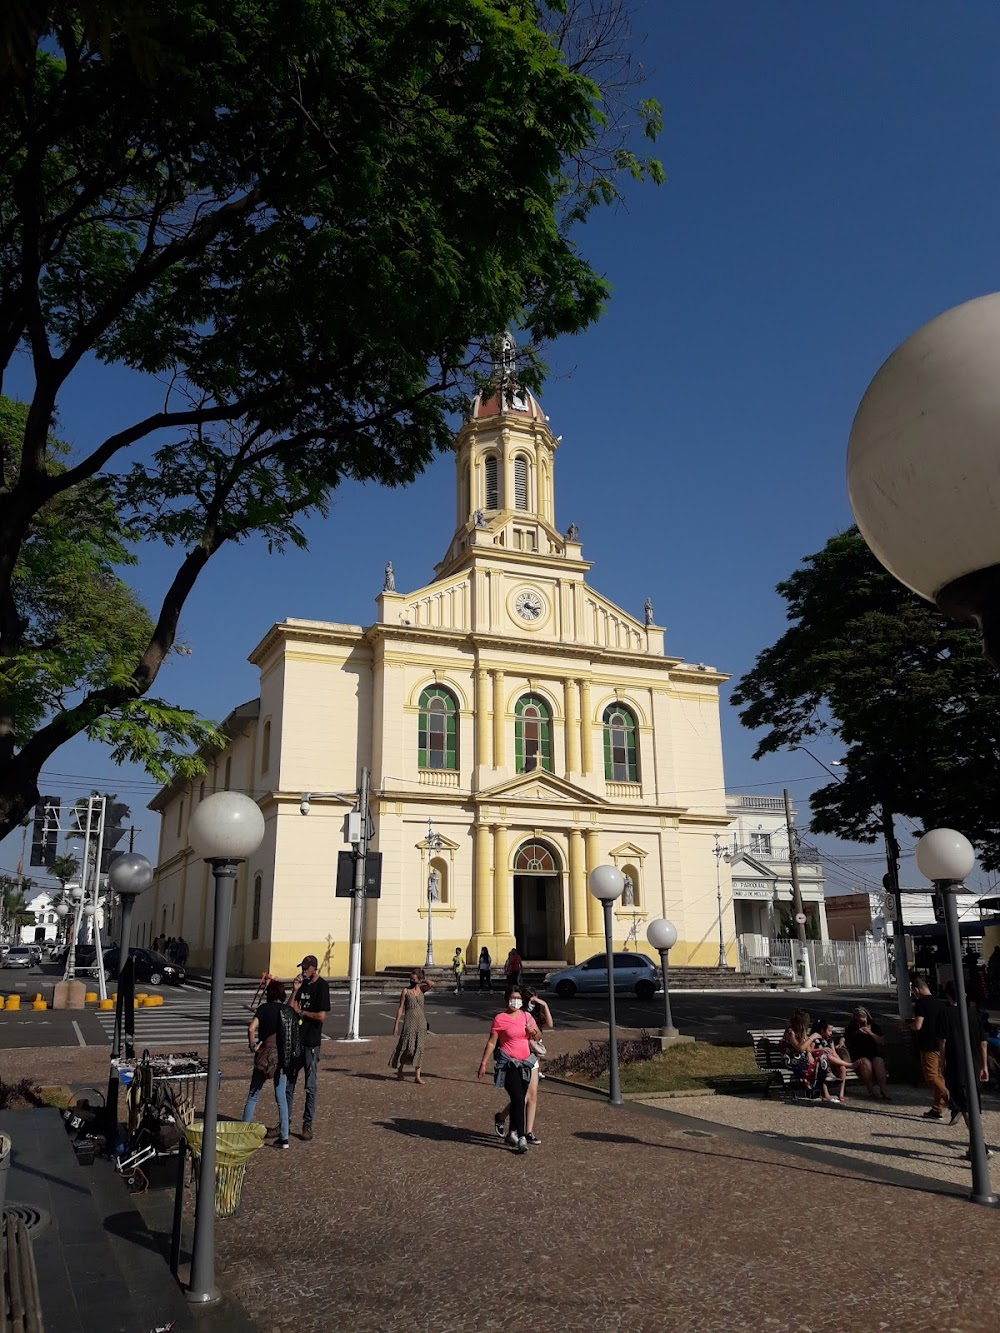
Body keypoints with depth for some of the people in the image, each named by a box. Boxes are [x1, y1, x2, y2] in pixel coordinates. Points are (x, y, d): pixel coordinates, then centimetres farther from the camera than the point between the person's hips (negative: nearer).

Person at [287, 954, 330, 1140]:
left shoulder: (321, 987, -11)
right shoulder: (302, 984, 9)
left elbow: (322, 1016, -17)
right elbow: (289, 1009, 7)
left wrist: (300, 1012, -7)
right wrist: (295, 990, -6)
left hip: (311, 1042, -6)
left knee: (310, 1086, 3)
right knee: (288, 1082, 11)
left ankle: (308, 1124, 10)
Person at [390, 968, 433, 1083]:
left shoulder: (421, 989, 7)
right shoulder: (405, 990, 0)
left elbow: (432, 984, -13)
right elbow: (400, 1007, 0)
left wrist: (423, 979, -1)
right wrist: (396, 1024, -3)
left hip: (421, 1022, 3)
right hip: (409, 1021, -3)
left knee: (419, 1048, 1)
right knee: (407, 1046, -5)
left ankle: (417, 1076, 4)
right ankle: (400, 1069, 18)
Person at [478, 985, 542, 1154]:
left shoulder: (526, 1016, 8)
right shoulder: (500, 1019, -7)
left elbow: (539, 1037, 15)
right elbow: (491, 1042, -6)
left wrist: (533, 1032, -8)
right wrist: (483, 1063, -9)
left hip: (525, 1063, 6)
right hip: (508, 1063, -5)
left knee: (518, 1100, 12)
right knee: (518, 1099, -14)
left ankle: (512, 1133, 27)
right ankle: (521, 1137, -12)